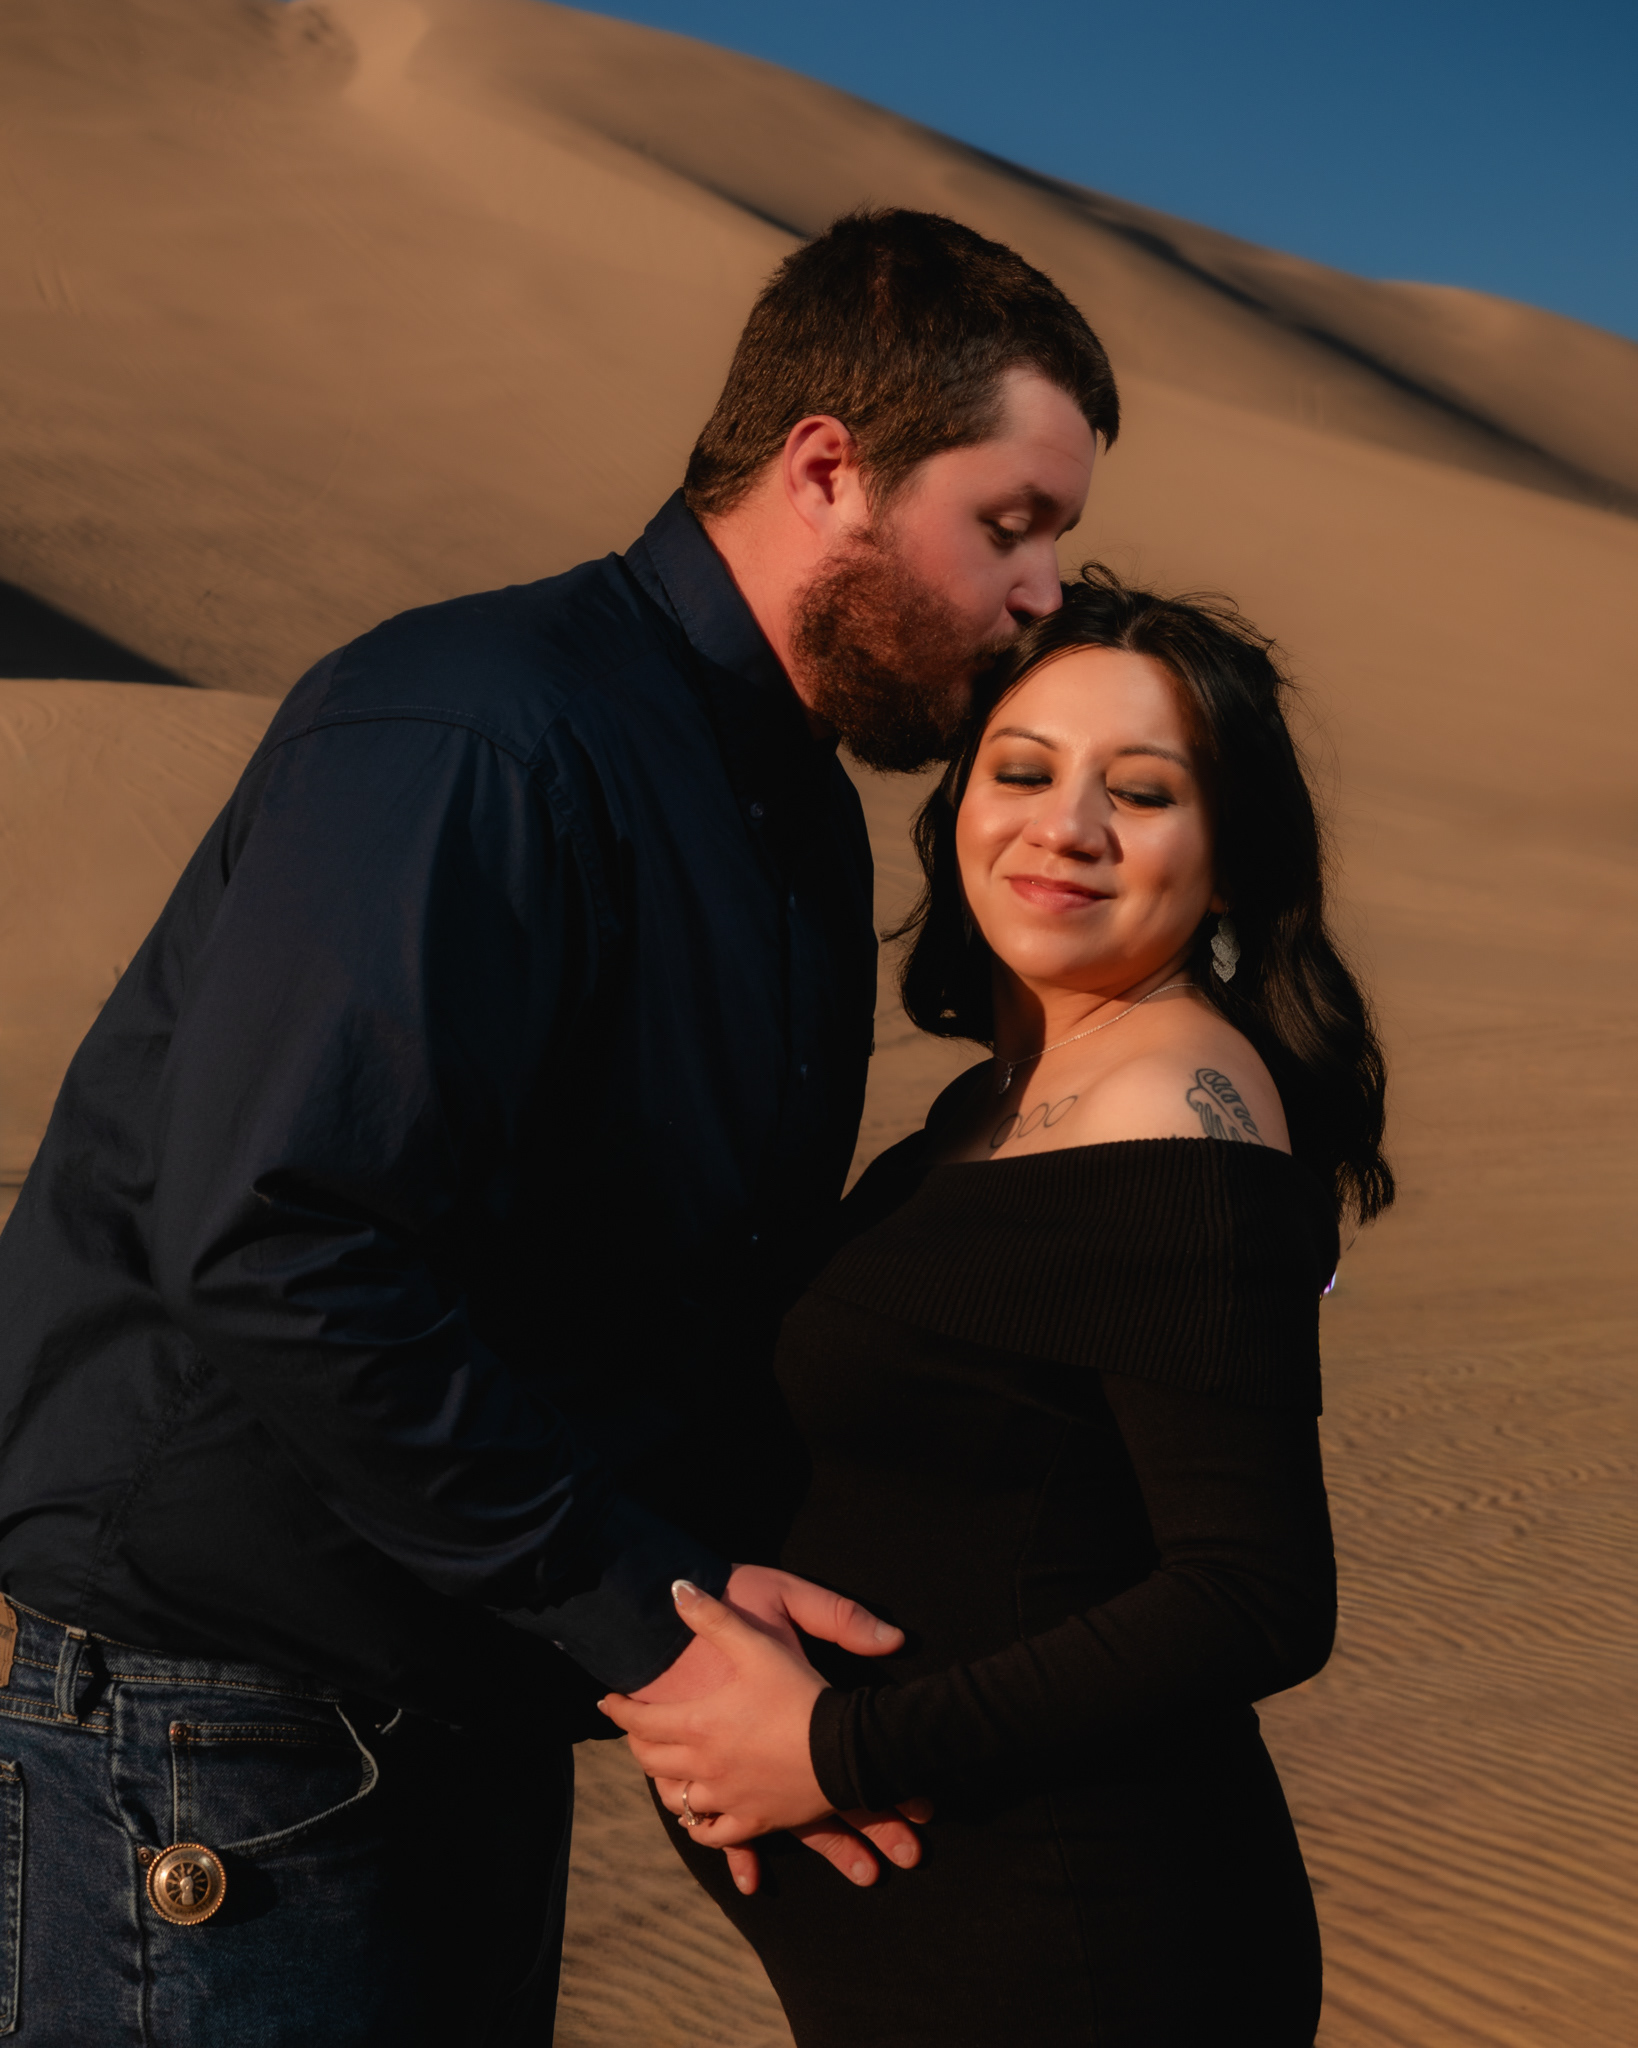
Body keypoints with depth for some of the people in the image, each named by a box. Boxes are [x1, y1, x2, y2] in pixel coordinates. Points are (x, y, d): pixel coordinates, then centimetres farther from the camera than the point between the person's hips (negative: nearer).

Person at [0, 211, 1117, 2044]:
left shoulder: (806, 823, 9)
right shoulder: (469, 747, -22)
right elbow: (281, 1256, -30)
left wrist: (722, 1569, -4)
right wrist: (644, 1613, -24)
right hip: (193, 1705, -9)